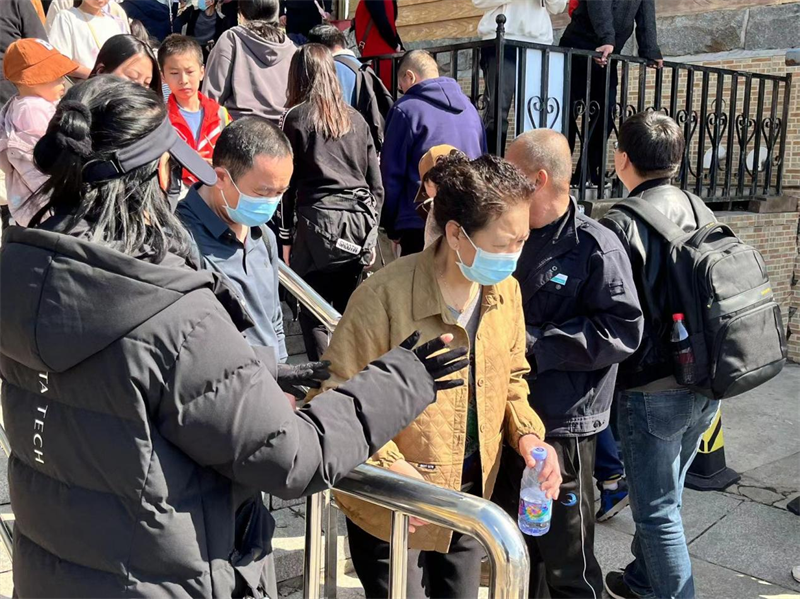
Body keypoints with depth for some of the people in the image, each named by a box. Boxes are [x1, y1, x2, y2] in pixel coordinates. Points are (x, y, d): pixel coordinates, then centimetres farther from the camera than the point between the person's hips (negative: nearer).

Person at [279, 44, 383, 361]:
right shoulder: (356, 118, 13)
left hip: (320, 223, -5)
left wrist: (286, 238, 3)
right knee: (346, 311, 13)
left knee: (315, 315, 2)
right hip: (360, 223, 5)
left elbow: (287, 182, -2)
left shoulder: (295, 117, 1)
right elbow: (376, 183, 14)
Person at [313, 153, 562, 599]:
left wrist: (526, 433, -7)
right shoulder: (385, 296, -26)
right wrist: (389, 466, -26)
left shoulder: (506, 289, -5)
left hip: (471, 496, 6)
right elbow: (335, 396, -19)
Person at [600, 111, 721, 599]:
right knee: (666, 495, 23)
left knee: (658, 510, 7)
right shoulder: (702, 212, 4)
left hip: (652, 389, -7)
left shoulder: (622, 223, -18)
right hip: (704, 385, 8)